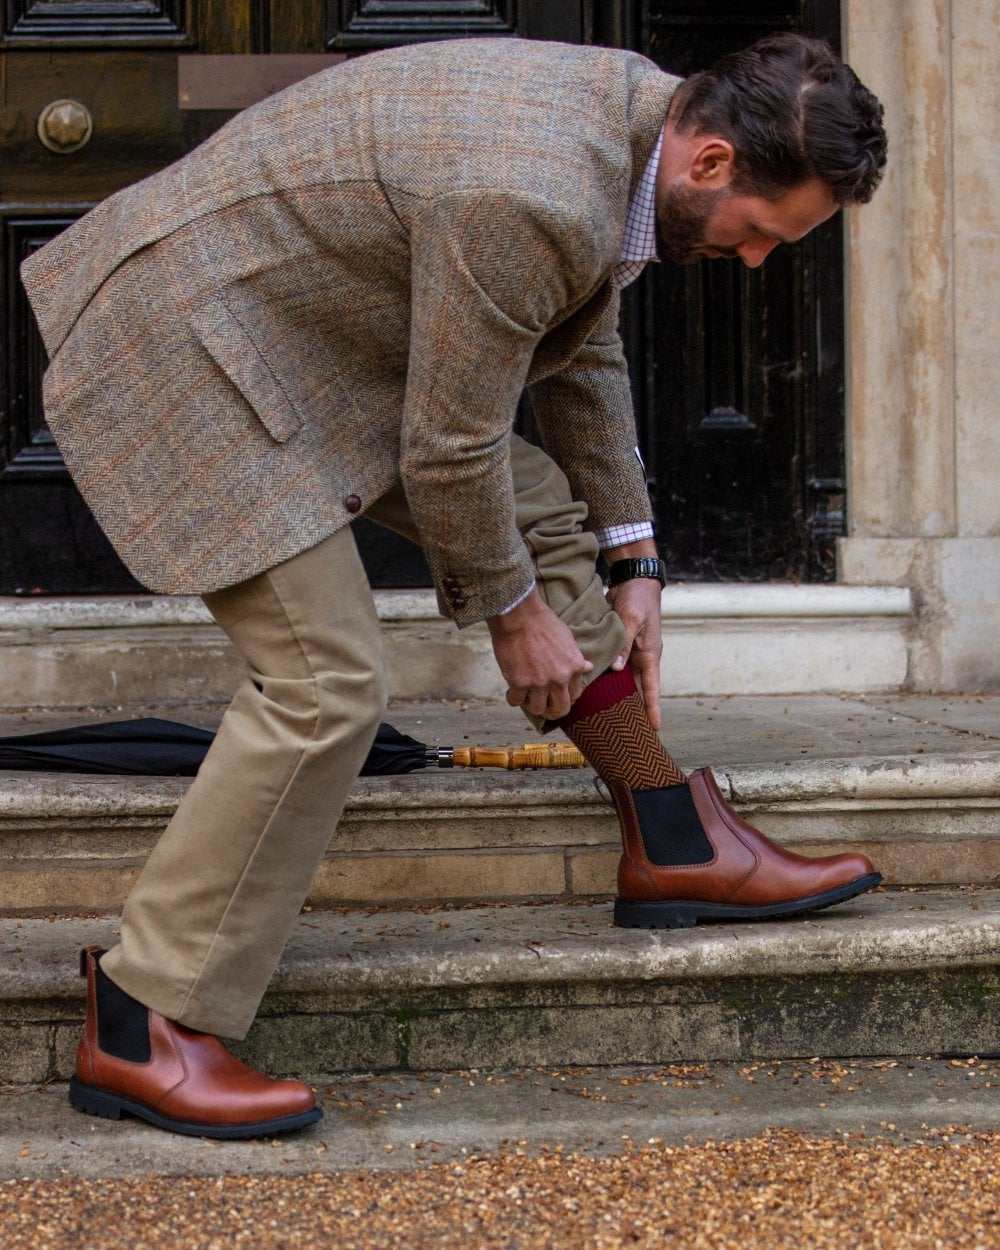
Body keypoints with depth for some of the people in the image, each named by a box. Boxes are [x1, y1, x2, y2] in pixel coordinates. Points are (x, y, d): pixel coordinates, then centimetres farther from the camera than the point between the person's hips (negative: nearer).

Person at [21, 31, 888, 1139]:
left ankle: (675, 846, 20)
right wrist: (511, 609, -4)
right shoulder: (528, 204, -32)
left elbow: (580, 355, 14)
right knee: (327, 688, -13)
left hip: (298, 329, 10)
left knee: (538, 506, 9)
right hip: (176, 342, -10)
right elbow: (448, 446, -21)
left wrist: (632, 564, 16)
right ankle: (139, 1034, -4)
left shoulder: (633, 111, 0)